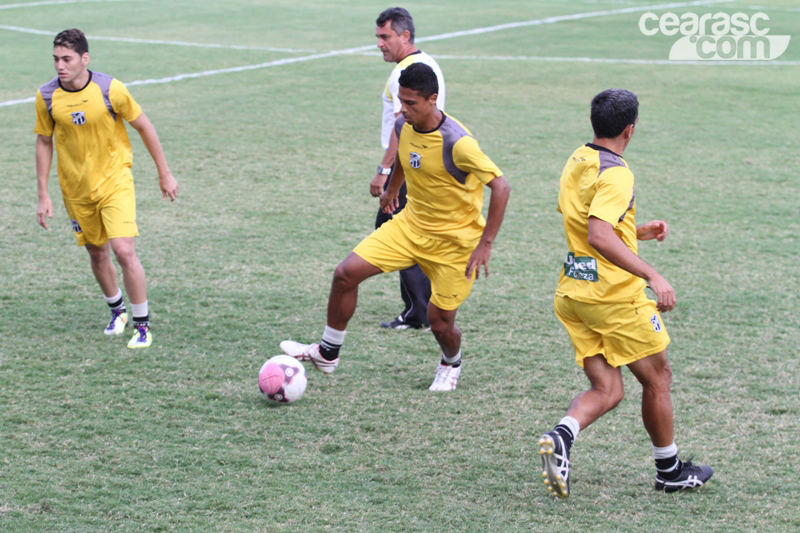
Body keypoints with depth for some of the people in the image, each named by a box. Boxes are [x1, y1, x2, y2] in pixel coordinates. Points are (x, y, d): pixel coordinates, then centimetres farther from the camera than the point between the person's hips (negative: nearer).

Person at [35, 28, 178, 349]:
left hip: (114, 182, -3)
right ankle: (117, 310, 40)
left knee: (124, 251, -16)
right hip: (76, 190, 3)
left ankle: (142, 325, -3)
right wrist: (43, 195, 4)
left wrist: (164, 174, 2)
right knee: (97, 254, 14)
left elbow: (143, 127, -3)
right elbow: (44, 142, 5)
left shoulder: (110, 89, -16)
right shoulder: (46, 97, -9)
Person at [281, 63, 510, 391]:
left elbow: (500, 187, -27)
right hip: (411, 225, 6)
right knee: (347, 273, -6)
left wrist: (485, 244, -28)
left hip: (454, 241, -6)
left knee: (439, 320, -1)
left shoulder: (457, 142, -29)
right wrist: (392, 188, 30)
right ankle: (327, 353, 11)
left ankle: (451, 364, 36)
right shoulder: (403, 126, -8)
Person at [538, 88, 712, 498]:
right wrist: (652, 276, -31)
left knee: (606, 390, 7)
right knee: (656, 377, 12)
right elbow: (599, 237, -31)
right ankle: (670, 471, 24)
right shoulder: (615, 173, -18)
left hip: (573, 292, 8)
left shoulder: (577, 161, 10)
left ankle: (560, 437, -20)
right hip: (615, 295, -8)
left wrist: (638, 232, 22)